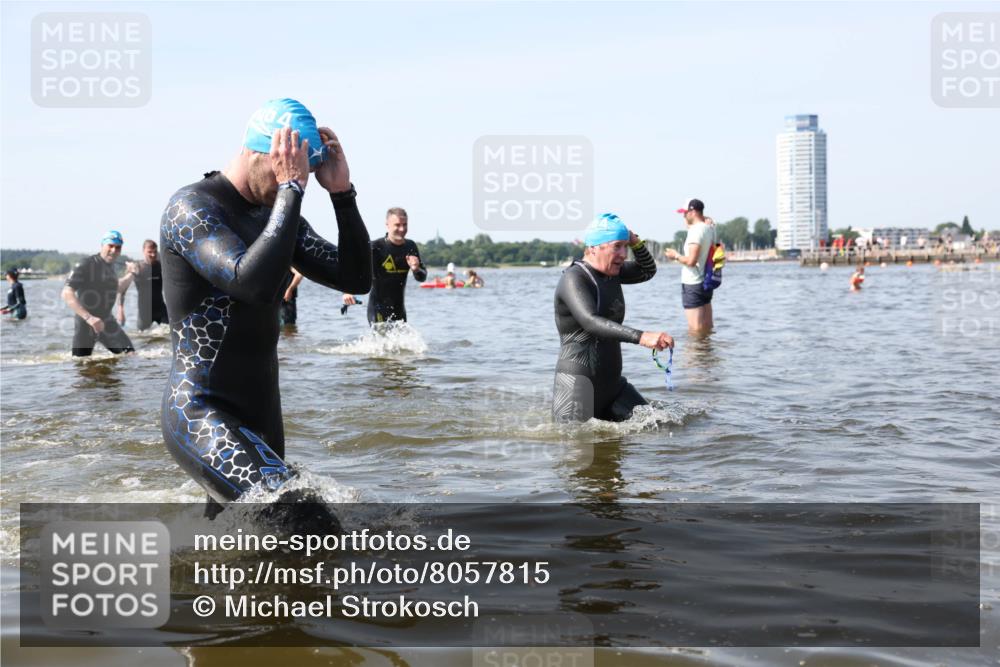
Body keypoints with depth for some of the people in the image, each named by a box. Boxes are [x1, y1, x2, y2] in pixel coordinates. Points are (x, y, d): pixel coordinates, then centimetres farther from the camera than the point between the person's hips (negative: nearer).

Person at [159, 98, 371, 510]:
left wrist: (341, 193, -4)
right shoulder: (192, 208, -12)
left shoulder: (275, 213, 13)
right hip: (200, 416, -9)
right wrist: (291, 189, -24)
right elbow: (254, 284, -29)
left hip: (260, 417, 9)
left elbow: (356, 279, 7)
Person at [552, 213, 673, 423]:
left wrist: (636, 244, 6)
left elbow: (648, 271, 28)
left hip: (612, 383, 8)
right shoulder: (574, 279, -15)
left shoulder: (612, 272, 11)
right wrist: (641, 337, -42)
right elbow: (591, 322, -31)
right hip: (578, 385, -8)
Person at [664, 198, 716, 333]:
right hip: (706, 282, 9)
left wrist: (676, 256, -5)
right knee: (707, 327, 14)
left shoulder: (696, 230, -18)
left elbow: (691, 260, -24)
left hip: (692, 284, -9)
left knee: (695, 329, -4)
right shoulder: (710, 228, 8)